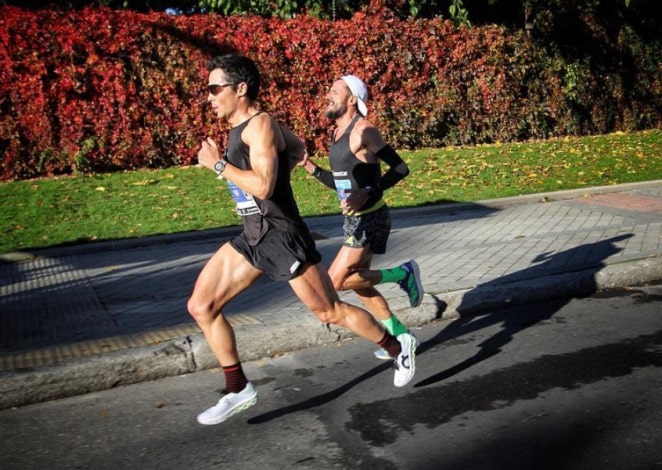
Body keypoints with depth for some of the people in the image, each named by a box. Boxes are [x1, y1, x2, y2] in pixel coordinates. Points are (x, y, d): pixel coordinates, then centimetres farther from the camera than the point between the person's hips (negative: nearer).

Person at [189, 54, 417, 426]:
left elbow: (263, 187, -28)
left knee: (331, 312, 4)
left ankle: (398, 348, 28)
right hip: (252, 238, 9)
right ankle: (239, 390, 13)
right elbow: (297, 147, 29)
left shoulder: (259, 124, -15)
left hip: (283, 239, -9)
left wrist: (218, 164, -19)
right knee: (201, 306, 3)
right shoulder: (244, 126, 13)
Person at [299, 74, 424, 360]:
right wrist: (309, 166, 11)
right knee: (358, 283, 14)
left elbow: (400, 168, -21)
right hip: (354, 219, 9)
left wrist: (368, 194, -29)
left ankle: (404, 274, 5)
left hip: (370, 219, -9)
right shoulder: (338, 133, 12)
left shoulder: (362, 131, -15)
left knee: (336, 281, -10)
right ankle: (400, 335, 27)